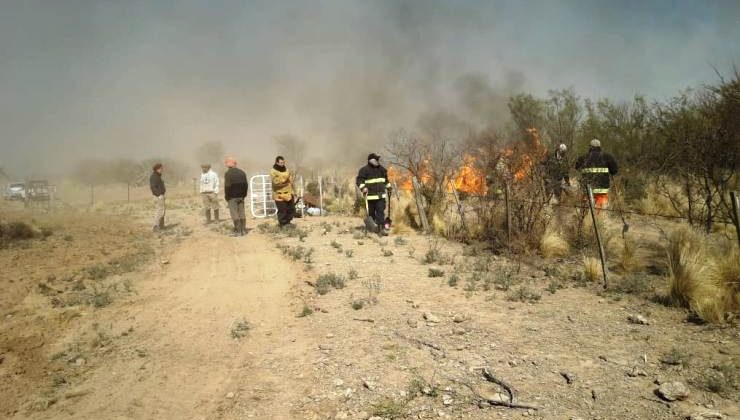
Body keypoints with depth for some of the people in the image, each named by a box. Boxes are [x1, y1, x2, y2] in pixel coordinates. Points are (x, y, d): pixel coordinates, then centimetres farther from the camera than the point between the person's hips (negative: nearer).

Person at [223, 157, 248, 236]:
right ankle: (243, 230, 12)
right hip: (241, 197, 6)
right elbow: (246, 185, 9)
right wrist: (244, 194, 14)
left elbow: (227, 186, -14)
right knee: (242, 213, 9)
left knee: (234, 214, -3)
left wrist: (226, 197, -4)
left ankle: (238, 231, -4)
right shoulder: (242, 172, 8)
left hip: (232, 197, -6)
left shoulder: (228, 173, -11)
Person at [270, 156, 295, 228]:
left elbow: (291, 182, 19)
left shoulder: (286, 170, 11)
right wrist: (285, 178, -31)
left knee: (291, 209, 12)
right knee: (282, 211, -4)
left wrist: (292, 192, 17)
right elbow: (276, 182, -26)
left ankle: (287, 222, 29)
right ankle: (282, 224, 12)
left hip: (289, 194, 7)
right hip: (280, 196, -7)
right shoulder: (273, 172, -9)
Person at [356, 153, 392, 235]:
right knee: (371, 213, 4)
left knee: (381, 211, -5)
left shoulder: (381, 169, 14)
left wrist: (388, 187, 29)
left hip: (381, 195, 4)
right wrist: (363, 187, -24)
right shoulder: (364, 170, -5)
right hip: (370, 195, -4)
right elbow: (359, 180, -9)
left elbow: (386, 179, 29)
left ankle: (382, 228, -6)